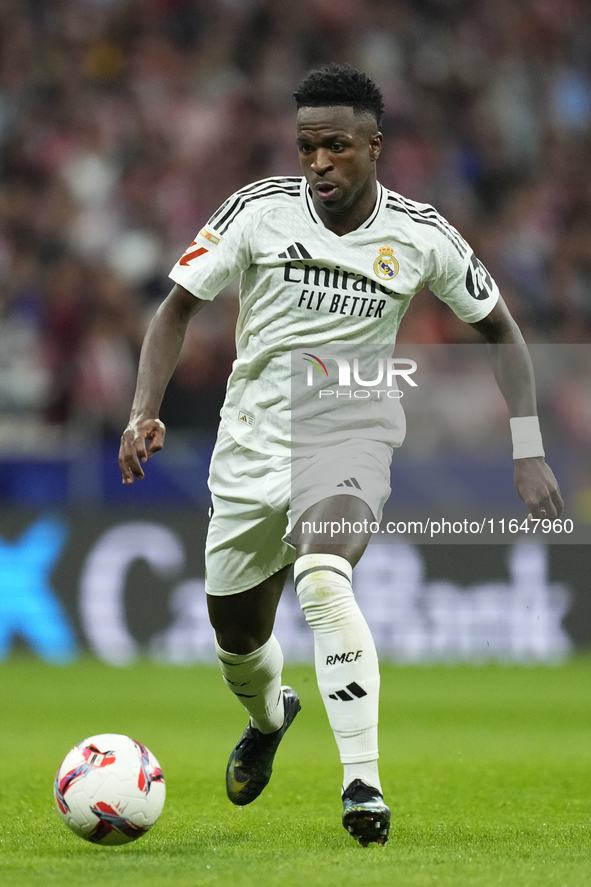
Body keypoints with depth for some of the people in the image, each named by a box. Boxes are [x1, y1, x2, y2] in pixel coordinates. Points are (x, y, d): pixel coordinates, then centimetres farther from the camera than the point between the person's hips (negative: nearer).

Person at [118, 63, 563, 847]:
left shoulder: (419, 236, -7)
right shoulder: (259, 210, -7)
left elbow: (500, 329, 7)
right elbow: (179, 306, 1)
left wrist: (528, 452, -1)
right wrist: (145, 413, -14)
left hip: (351, 436, -3)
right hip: (253, 439, 3)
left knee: (322, 576, -34)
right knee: (235, 633, 13)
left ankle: (364, 784, -34)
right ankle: (268, 715, 51)